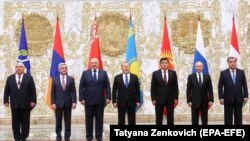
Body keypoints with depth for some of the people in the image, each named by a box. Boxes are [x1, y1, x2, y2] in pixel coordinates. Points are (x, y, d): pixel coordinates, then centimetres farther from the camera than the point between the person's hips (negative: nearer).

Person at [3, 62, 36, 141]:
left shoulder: (29, 78, 3)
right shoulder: (10, 78, 9)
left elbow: (33, 91, -1)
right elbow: (6, 91, 8)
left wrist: (33, 101, -8)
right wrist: (6, 101, 0)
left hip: (25, 104, -2)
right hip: (14, 104, 2)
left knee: (25, 122, 4)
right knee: (15, 122, 5)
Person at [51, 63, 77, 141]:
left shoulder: (71, 79, 6)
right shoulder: (55, 80, 5)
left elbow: (73, 92, 2)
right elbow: (52, 92, 1)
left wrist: (74, 102, -7)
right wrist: (53, 103, -8)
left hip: (68, 103, 0)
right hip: (58, 103, 0)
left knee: (68, 121, 4)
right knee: (58, 121, 6)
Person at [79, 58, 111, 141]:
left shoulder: (103, 73, 5)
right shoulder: (85, 73, 3)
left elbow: (107, 86, 3)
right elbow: (81, 87, 1)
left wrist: (108, 97, -6)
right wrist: (81, 98, -7)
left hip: (100, 100, 0)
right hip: (88, 100, 0)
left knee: (99, 119, 4)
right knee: (89, 119, 5)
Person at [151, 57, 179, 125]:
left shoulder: (173, 73, 4)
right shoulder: (155, 73, 0)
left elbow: (175, 86, 5)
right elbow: (153, 87, 0)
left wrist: (176, 98, -1)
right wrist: (153, 99, -7)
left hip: (170, 99, 1)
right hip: (159, 99, -1)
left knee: (170, 118, 5)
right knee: (159, 118, 4)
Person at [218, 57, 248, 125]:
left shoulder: (241, 72, 6)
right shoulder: (223, 73, 0)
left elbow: (244, 85, 6)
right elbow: (220, 86, -1)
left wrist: (245, 96, -2)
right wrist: (221, 97, -9)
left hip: (239, 98, 2)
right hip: (228, 99, -2)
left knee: (238, 117, 6)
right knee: (228, 118, 3)